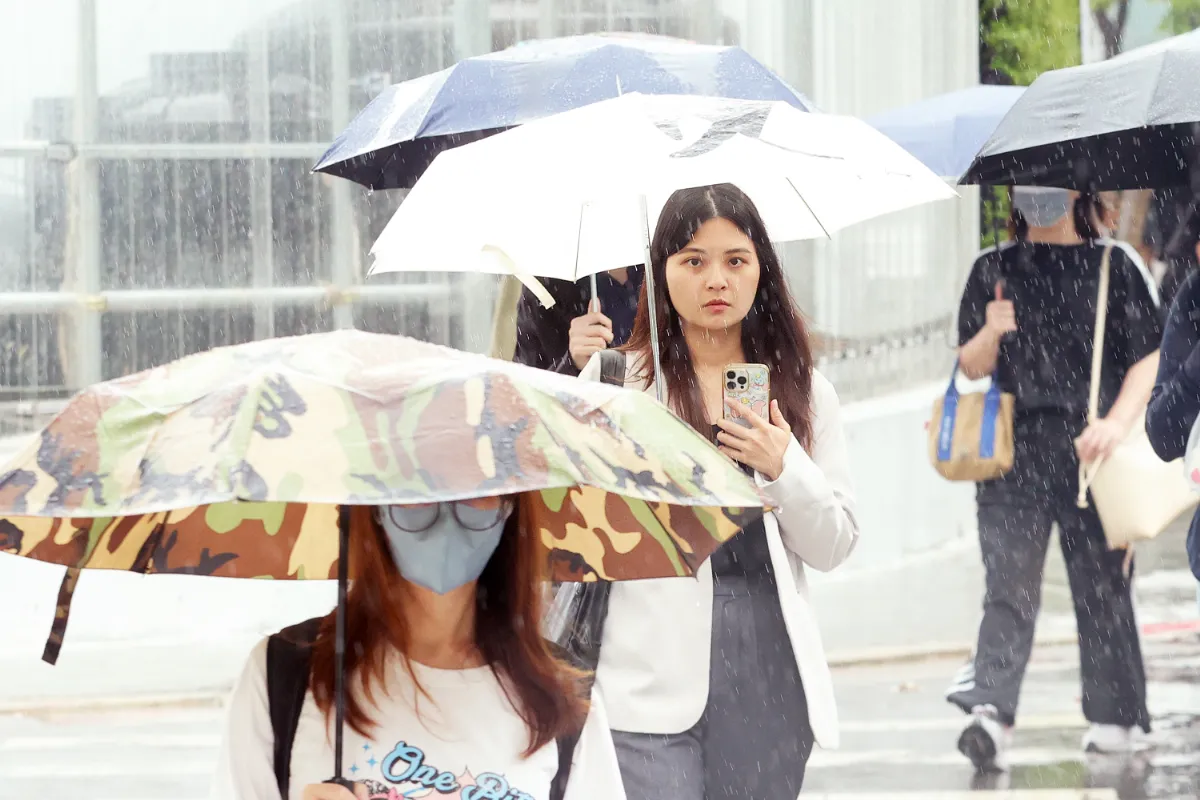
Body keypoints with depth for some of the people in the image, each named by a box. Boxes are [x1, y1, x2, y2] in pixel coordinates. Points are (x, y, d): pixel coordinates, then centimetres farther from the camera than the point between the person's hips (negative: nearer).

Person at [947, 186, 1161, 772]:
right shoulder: (992, 270, 13)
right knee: (1008, 585, -10)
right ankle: (990, 712, -22)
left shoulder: (1116, 266, 5)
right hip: (1014, 450, 1)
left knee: (1101, 585, 4)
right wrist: (992, 334, -7)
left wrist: (1117, 422, -15)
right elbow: (970, 367, 15)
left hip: (1090, 449, -1)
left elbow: (1150, 357, 0)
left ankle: (1113, 715, 15)